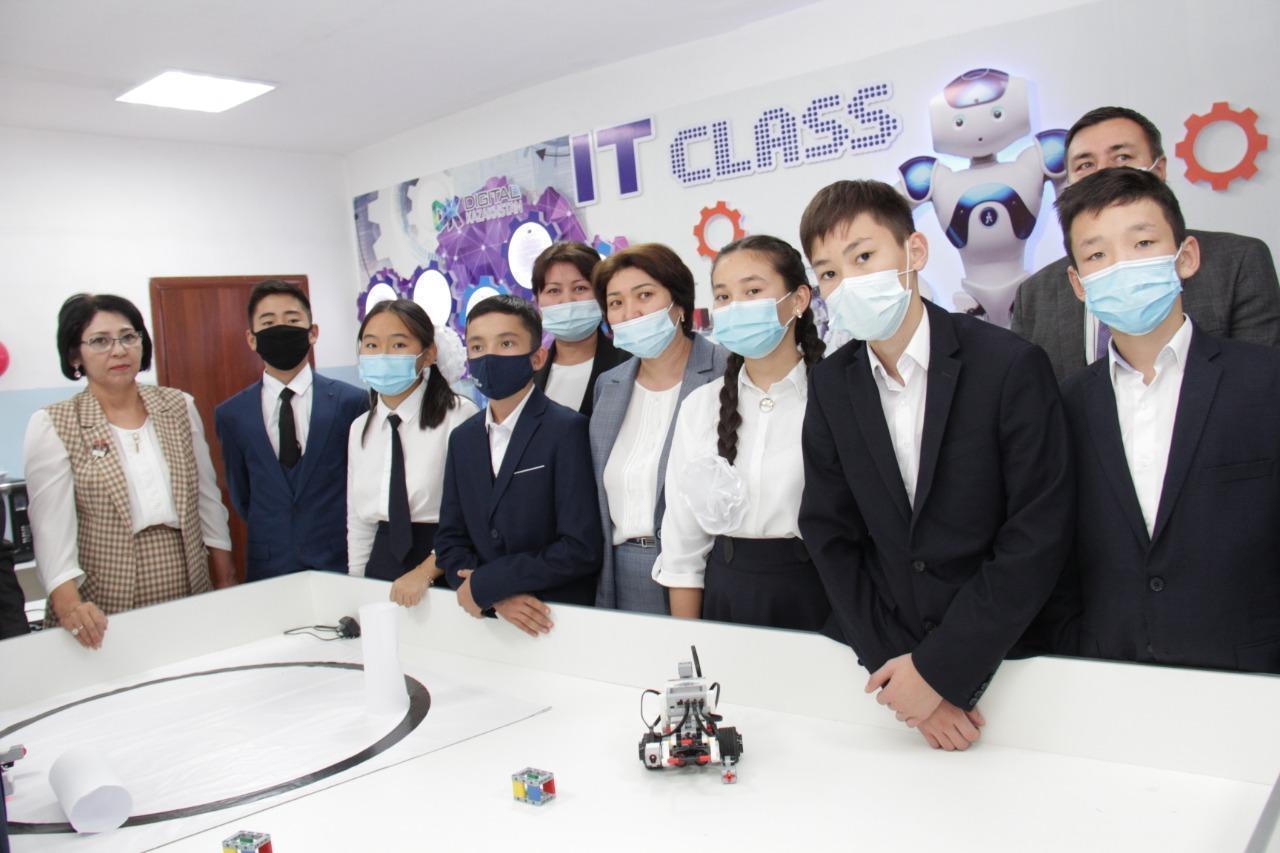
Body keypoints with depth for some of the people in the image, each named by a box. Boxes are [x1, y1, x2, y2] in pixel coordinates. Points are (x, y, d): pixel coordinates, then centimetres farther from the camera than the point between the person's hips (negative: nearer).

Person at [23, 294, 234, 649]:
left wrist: (229, 593, 7)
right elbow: (52, 525, -12)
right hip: (103, 618, -3)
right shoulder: (51, 426, -4)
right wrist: (69, 605, -26)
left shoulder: (179, 407, 6)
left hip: (190, 604, 3)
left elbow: (208, 499, 8)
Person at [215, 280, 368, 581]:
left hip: (341, 563, -1)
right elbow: (239, 493, 12)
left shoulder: (351, 401, -5)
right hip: (268, 569, 2)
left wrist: (333, 536, 4)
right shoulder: (231, 415, 1)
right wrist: (268, 537, 9)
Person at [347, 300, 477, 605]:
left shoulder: (460, 415, -13)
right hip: (383, 565, 5)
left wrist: (427, 570, -19)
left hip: (446, 574, -5)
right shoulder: (359, 429, 8)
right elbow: (358, 521, 13)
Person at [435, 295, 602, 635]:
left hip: (560, 620, -4)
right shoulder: (462, 439, 7)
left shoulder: (568, 429, -12)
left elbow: (581, 548, -16)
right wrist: (497, 598, -11)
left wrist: (484, 584, -12)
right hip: (486, 620, 4)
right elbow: (450, 541, 6)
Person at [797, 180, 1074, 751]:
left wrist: (938, 669, -16)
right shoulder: (829, 385, -1)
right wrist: (896, 666, -9)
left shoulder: (1012, 367, -13)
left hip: (999, 658, -2)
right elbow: (830, 537, -1)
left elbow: (1038, 539, -15)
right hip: (878, 656, 3)